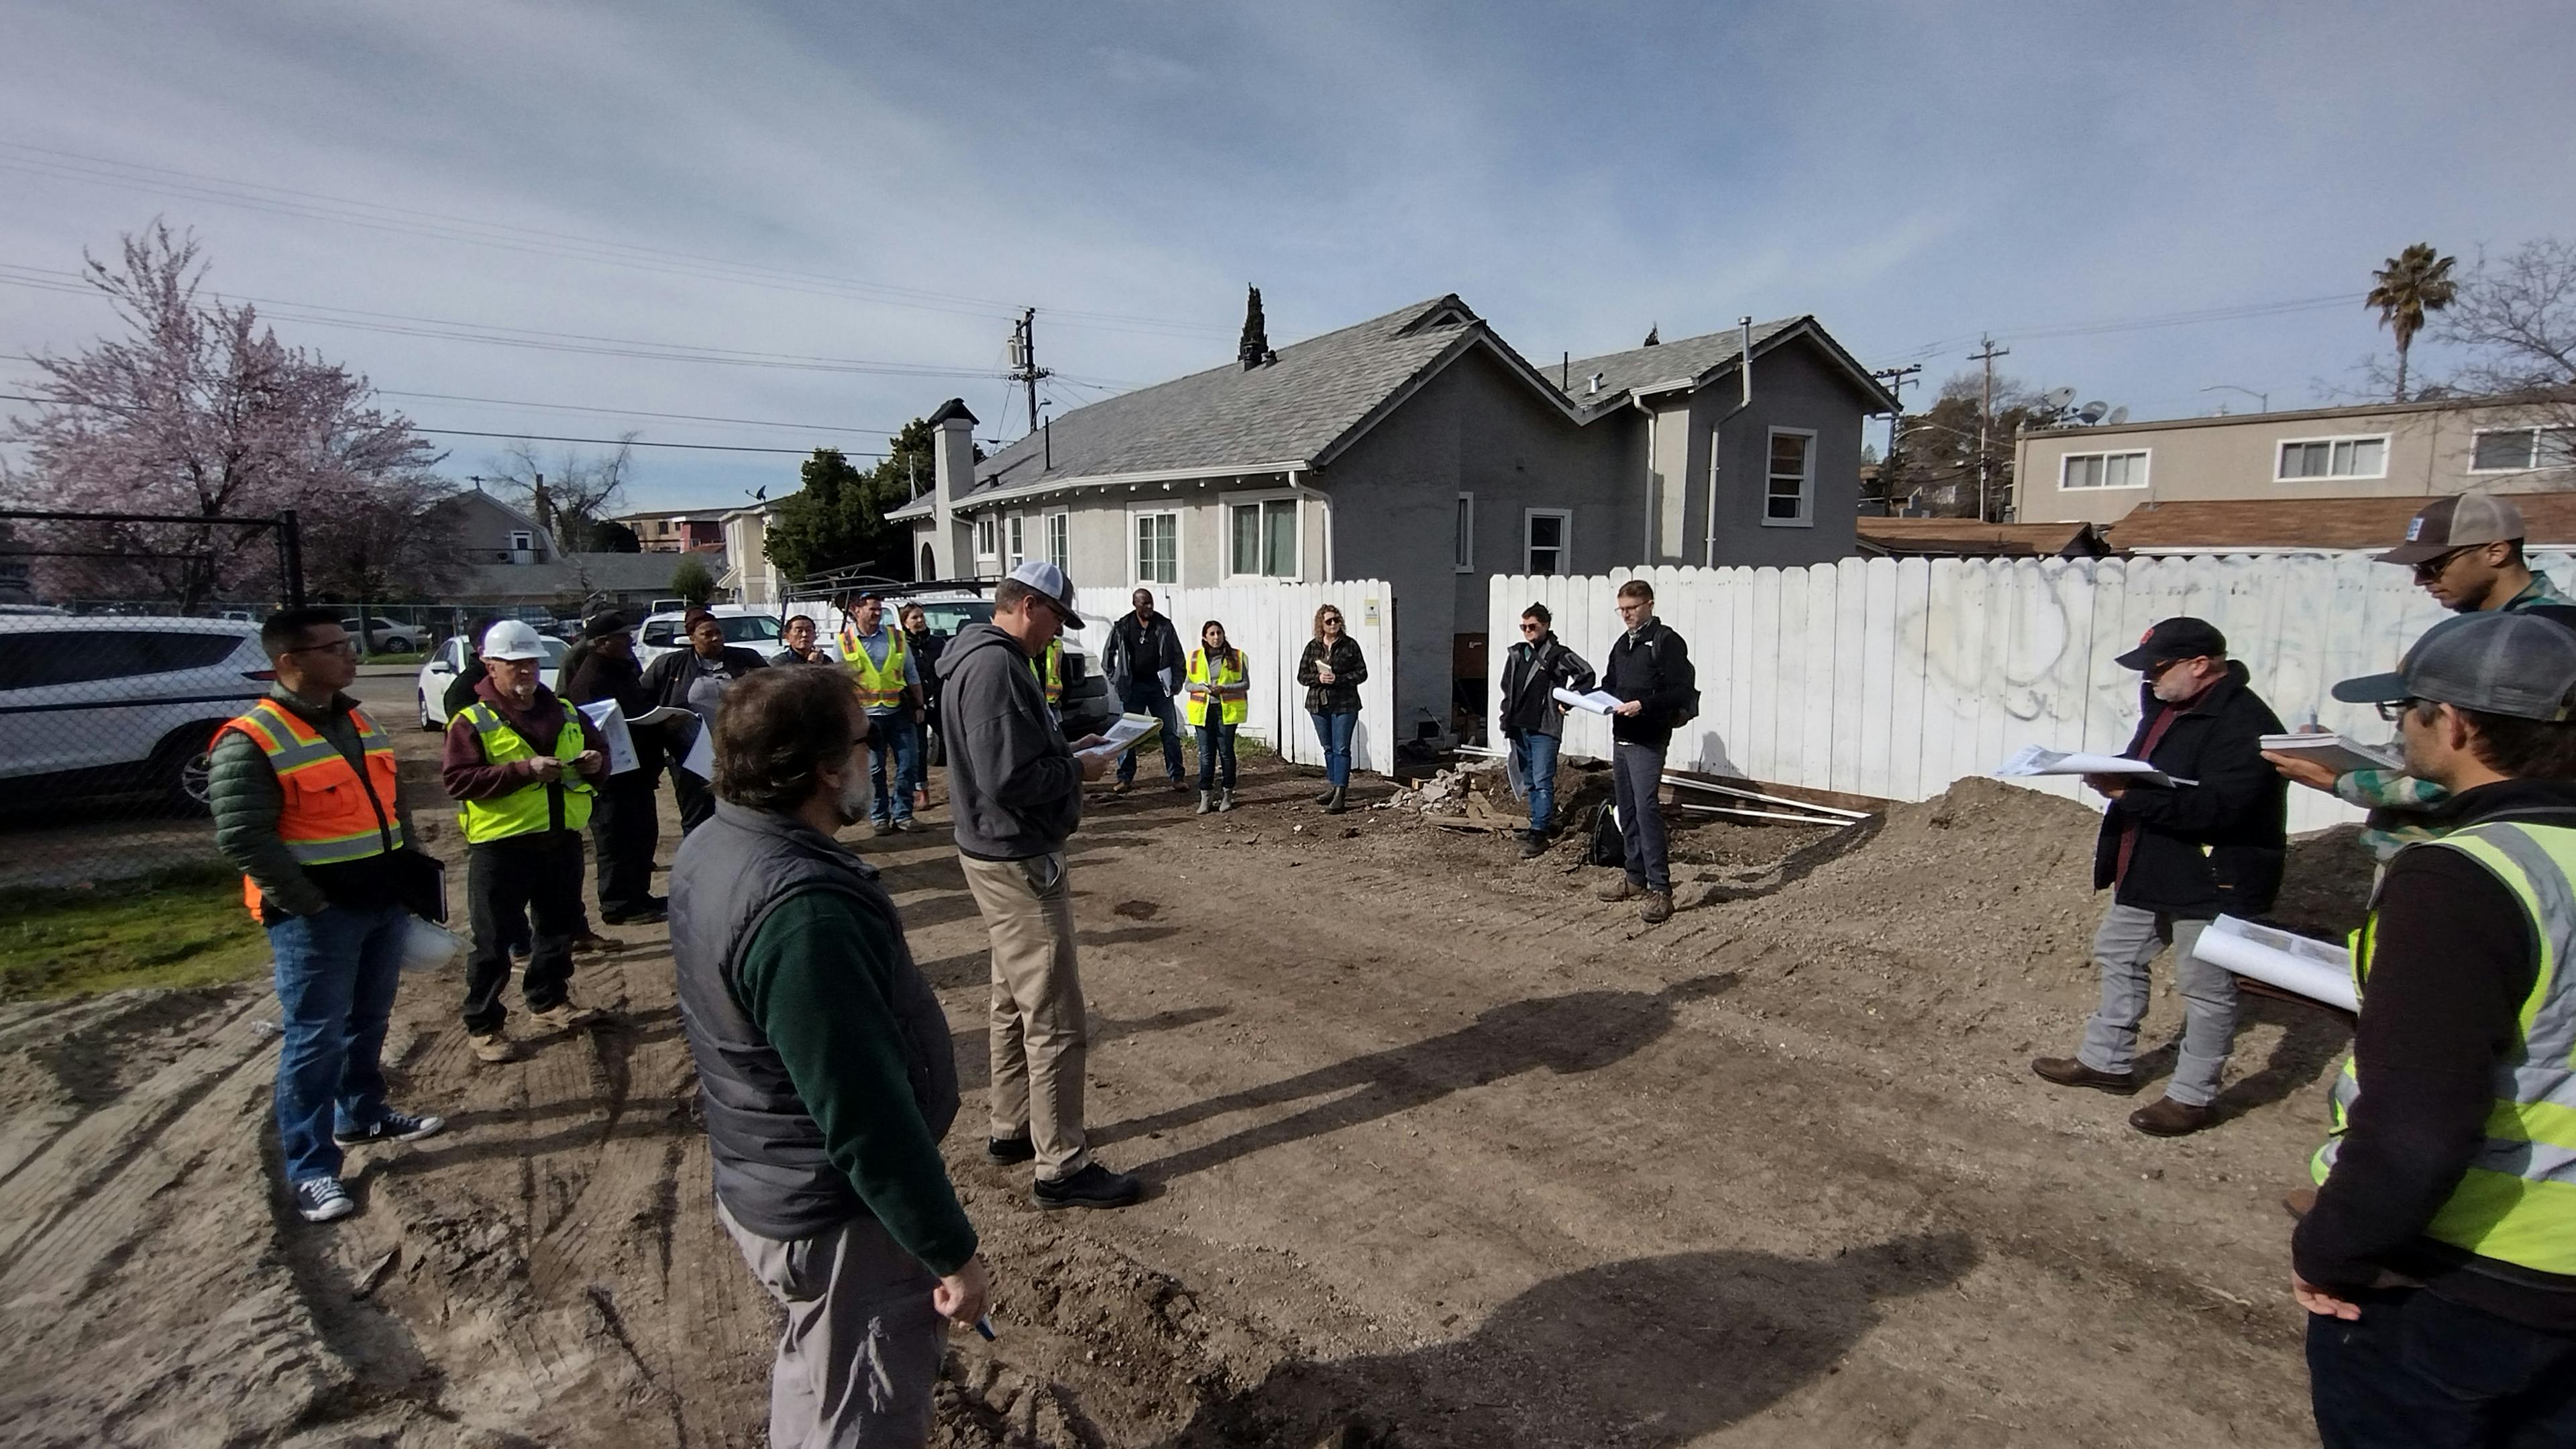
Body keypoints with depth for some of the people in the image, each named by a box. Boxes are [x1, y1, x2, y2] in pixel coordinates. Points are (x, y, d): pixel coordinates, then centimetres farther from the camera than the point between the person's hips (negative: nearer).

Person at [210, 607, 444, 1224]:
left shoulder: (359, 723, 10)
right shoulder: (251, 742, -15)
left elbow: (395, 803, 19)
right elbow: (242, 839, -19)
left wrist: (411, 871, 13)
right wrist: (309, 904, -18)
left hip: (384, 904, 7)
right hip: (316, 918, -7)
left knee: (369, 1023, 20)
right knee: (315, 1039, 0)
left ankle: (362, 1114, 38)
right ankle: (309, 1169, 9)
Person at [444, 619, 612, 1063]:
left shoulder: (566, 713, 10)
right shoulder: (472, 721, -6)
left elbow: (599, 752, 20)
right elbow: (457, 779, -14)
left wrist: (595, 762, -5)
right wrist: (525, 769, -24)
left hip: (562, 840, 5)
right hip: (500, 845, -5)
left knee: (559, 927, 17)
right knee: (492, 941, 4)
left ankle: (548, 1001, 34)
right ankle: (482, 1025, 16)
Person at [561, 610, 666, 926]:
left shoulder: (626, 668, 14)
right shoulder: (589, 680, -17)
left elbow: (646, 708, 21)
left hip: (637, 772, 10)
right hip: (611, 777, -10)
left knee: (644, 835, 17)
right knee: (617, 841, -3)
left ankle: (638, 895, 29)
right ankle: (618, 905, 5)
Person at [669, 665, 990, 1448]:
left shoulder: (711, 848, -2)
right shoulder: (803, 910, -34)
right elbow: (868, 1120, -30)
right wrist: (953, 1253, -19)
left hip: (762, 1186, 9)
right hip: (841, 1220, -9)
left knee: (814, 1381, 30)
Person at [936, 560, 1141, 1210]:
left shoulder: (984, 658, 12)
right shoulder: (995, 666, -22)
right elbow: (1009, 778, -28)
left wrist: (1069, 748, 8)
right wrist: (1078, 770, -14)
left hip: (1002, 856, 11)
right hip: (1018, 862, -11)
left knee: (1015, 1004, 22)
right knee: (1055, 1021, -2)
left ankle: (1011, 1129, 35)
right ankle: (1062, 1166, 9)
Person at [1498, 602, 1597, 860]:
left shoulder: (1559, 655, -7)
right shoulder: (1515, 653, 12)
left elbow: (1586, 674, -10)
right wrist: (1507, 719, 12)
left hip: (1544, 729, -7)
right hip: (1518, 728, 7)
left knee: (1542, 782, -8)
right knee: (1530, 782, 14)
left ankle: (1539, 834, -7)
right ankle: (1541, 824, 25)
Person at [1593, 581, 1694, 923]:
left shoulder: (1667, 641, -7)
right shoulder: (1621, 644, 17)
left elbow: (1683, 691, -15)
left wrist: (1644, 706, -25)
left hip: (1649, 740, -8)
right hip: (1621, 738, 8)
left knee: (1646, 808, -14)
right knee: (1626, 810, 12)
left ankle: (1660, 890, -12)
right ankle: (1635, 877, 23)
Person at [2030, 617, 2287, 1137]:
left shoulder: (2243, 722, -22)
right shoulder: (2168, 705, 8)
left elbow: (2216, 806, -31)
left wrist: (2129, 794, -30)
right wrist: (2114, 774, -3)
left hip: (2211, 880, -10)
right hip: (2148, 869, 10)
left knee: (2205, 987, 5)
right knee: (2118, 956, 18)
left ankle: (2192, 1097, 18)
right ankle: (2107, 1060, 33)